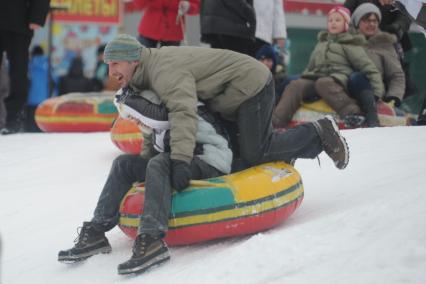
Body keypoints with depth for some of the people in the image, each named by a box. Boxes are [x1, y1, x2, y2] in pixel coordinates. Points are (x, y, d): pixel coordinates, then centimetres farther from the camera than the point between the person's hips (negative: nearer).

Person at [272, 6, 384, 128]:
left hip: (338, 82, -5)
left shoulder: (349, 44, 10)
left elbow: (369, 68, 3)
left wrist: (377, 94, -7)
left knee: (323, 83, -39)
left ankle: (353, 114, -48)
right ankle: (274, 123, -41)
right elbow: (310, 67, 33)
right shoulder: (321, 44, 28)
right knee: (295, 85, -25)